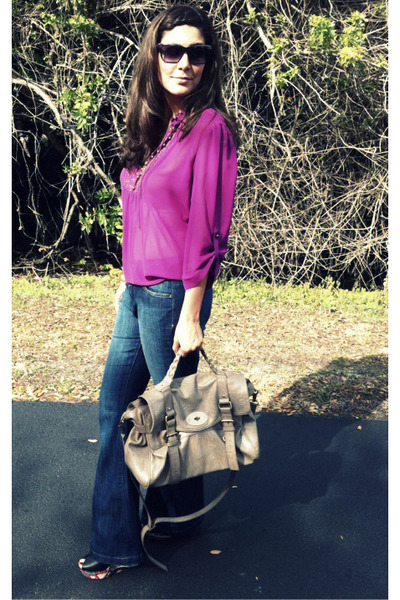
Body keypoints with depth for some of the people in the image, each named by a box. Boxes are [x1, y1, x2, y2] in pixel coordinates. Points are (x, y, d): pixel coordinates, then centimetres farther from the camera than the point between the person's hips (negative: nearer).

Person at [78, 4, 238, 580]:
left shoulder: (210, 126, -11)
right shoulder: (153, 124, 12)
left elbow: (206, 229, -15)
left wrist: (190, 316, -16)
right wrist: (127, 281, 18)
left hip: (173, 294, -8)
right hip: (137, 291, 8)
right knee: (113, 408, 11)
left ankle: (177, 518, 35)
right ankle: (116, 543, 25)